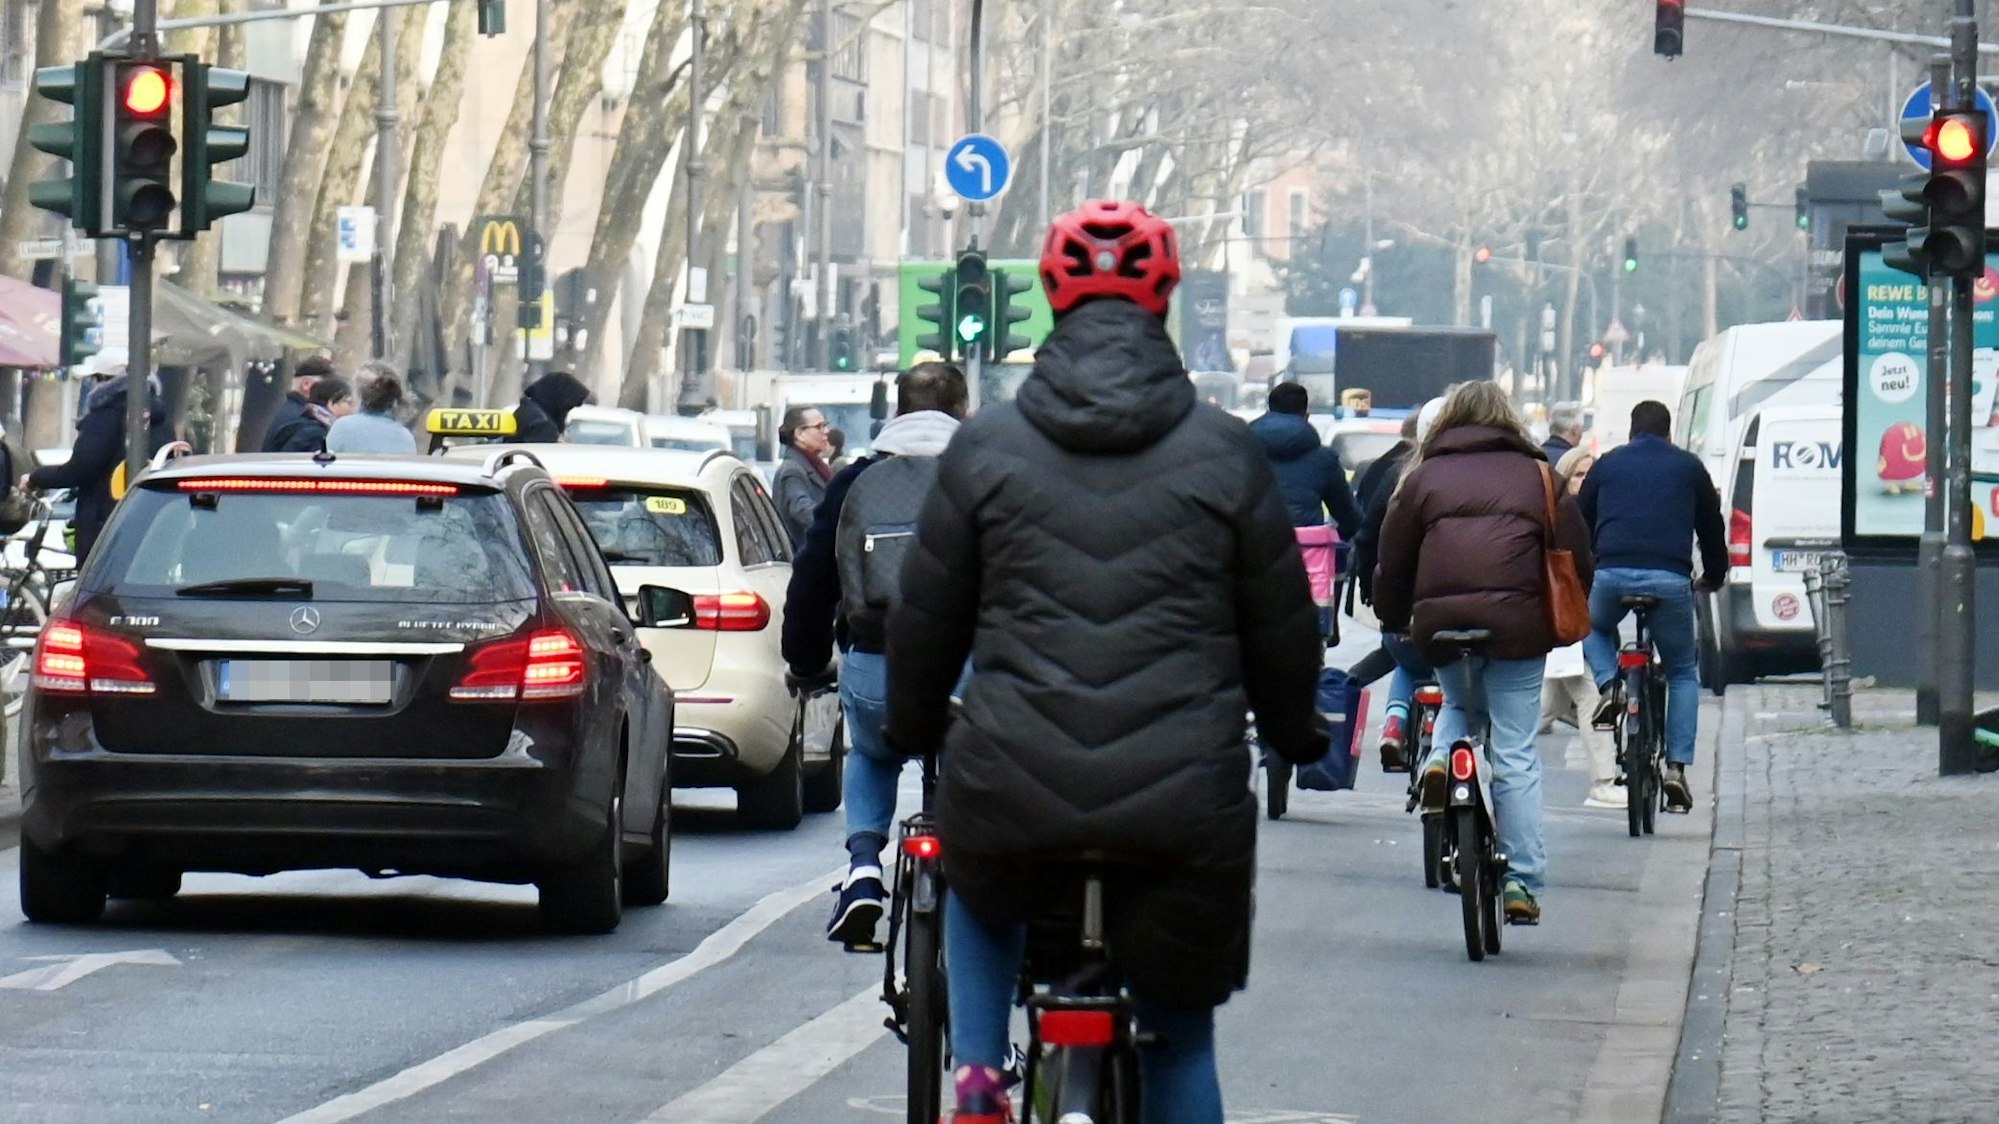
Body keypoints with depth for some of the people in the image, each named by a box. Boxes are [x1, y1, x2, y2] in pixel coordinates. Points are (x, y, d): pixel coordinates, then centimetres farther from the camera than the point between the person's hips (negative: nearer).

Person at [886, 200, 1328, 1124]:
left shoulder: (987, 447, 3)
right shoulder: (1223, 455, 2)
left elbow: (925, 617, 11)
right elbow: (1283, 625, 10)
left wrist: (913, 726, 30)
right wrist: (1295, 730, 30)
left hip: (1015, 800, 1)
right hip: (1183, 809, -1)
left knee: (980, 897, 35)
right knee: (1181, 1037, 15)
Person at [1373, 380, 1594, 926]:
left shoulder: (1424, 476, 12)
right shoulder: (1536, 475, 12)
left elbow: (1393, 559, 12)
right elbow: (1575, 553, 11)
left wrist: (1393, 621, 27)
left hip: (1442, 623, 1)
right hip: (1517, 624, -1)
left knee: (1460, 704, 32)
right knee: (1516, 755, 3)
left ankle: (1441, 756, 1)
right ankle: (1522, 880, 0)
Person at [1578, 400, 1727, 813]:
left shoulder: (1608, 464, 19)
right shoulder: (1688, 466, 17)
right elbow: (1711, 527, 23)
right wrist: (1714, 577, 39)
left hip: (1612, 574, 0)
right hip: (1670, 579, 0)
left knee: (1593, 625, 36)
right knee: (1683, 673, 17)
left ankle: (1609, 684, 6)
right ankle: (1677, 766, 4)